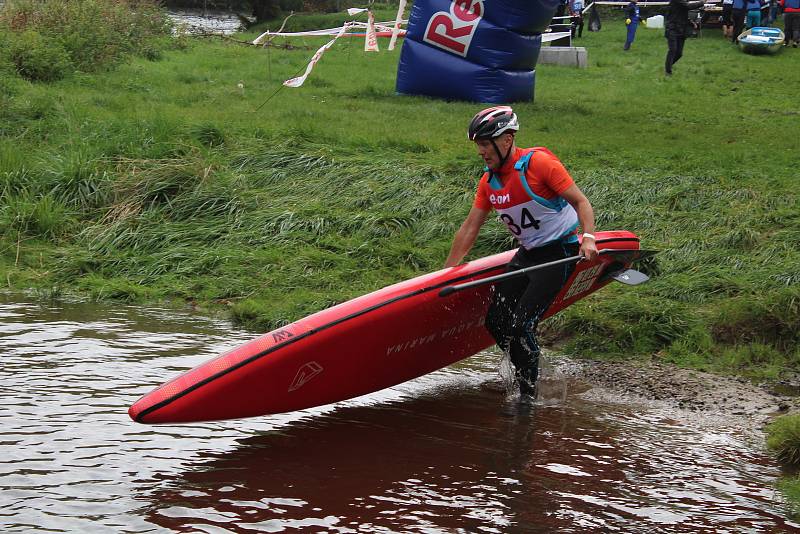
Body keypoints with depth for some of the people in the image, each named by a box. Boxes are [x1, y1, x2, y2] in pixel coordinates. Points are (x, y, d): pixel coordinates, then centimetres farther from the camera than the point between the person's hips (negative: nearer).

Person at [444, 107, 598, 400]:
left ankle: (528, 397, -4)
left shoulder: (539, 162, -15)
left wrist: (588, 238, -31)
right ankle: (526, 377, 20)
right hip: (527, 254, 8)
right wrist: (445, 274, 12)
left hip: (560, 252, -8)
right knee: (496, 321, 1)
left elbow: (581, 202, -14)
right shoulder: (488, 181, 6)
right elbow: (469, 229, 12)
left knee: (520, 326, -17)